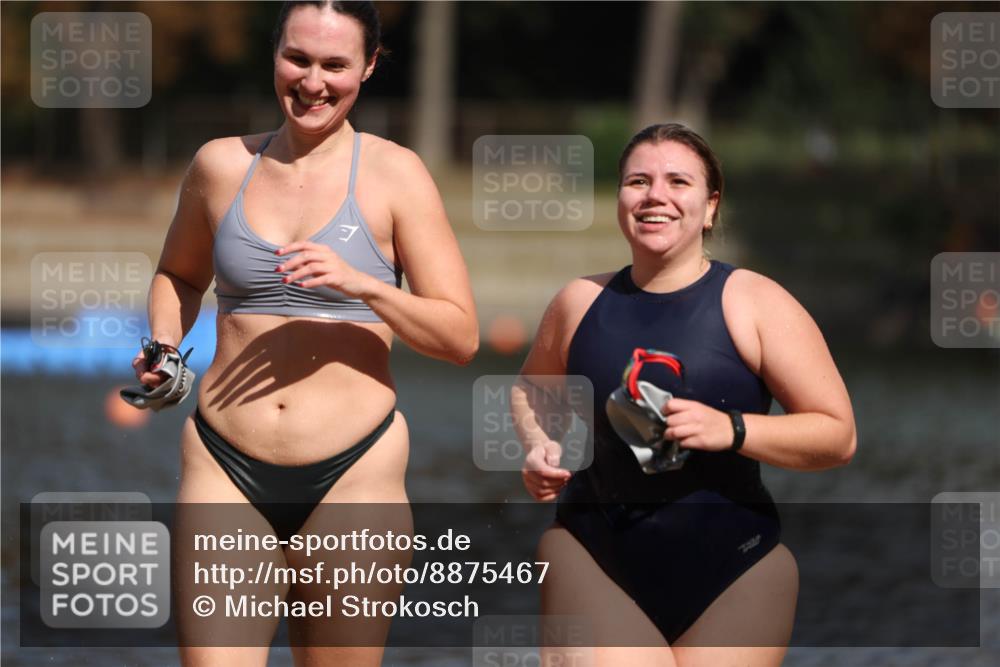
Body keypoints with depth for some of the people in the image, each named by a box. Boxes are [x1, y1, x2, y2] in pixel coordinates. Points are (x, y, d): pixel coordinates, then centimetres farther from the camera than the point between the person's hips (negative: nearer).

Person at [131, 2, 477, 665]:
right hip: (227, 471, 1)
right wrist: (162, 346, 7)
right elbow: (179, 274, 28)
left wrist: (363, 285, -17)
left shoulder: (394, 173, 1)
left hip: (352, 472, -1)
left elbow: (461, 335, -2)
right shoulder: (221, 164, 9)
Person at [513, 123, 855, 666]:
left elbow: (838, 436, -5)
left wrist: (731, 430, -19)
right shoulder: (580, 302, 6)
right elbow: (531, 388, 27)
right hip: (594, 561, 1)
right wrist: (538, 446, 5)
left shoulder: (756, 303, -4)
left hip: (732, 571, -1)